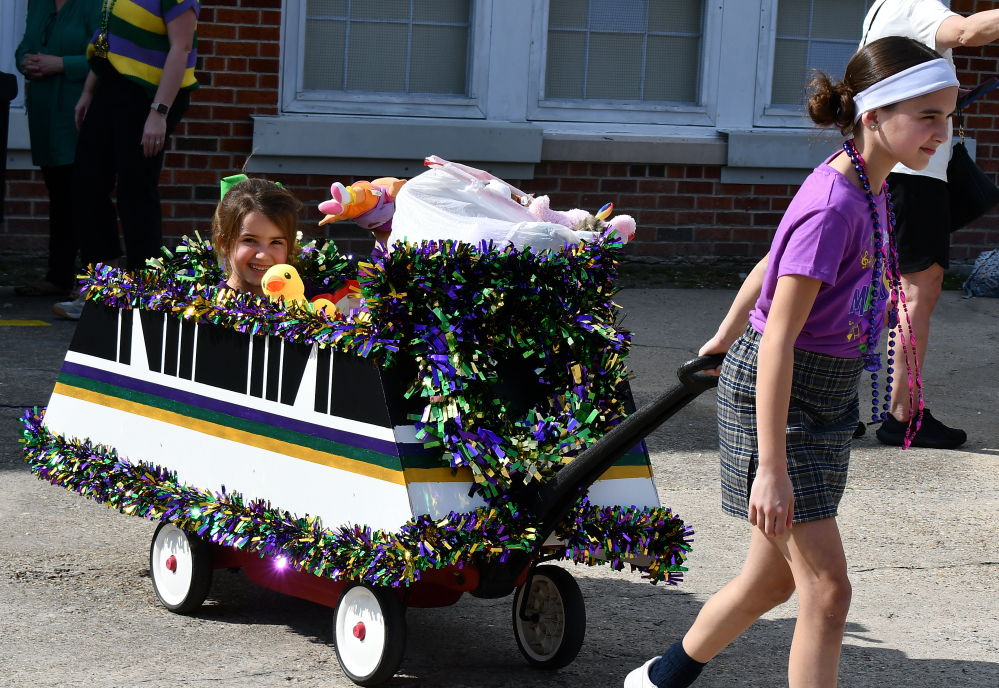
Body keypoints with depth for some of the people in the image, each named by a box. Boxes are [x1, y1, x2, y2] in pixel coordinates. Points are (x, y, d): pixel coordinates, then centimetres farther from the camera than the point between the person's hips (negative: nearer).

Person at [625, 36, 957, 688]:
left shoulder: (866, 187, 3)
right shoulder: (832, 206, -26)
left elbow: (771, 267, 16)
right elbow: (779, 340, -27)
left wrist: (722, 341, 26)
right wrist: (772, 468, -27)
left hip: (825, 399, 9)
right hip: (771, 397, -9)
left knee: (773, 579, 18)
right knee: (827, 590, -9)